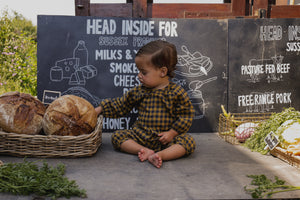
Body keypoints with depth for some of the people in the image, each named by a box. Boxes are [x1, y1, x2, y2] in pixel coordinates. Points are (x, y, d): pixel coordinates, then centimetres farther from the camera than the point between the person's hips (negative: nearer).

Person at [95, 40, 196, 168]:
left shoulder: (176, 92, -7)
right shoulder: (138, 92, 4)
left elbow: (186, 115, -5)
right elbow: (119, 105, 13)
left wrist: (172, 133, -12)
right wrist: (99, 110, 8)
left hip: (164, 138, -3)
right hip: (141, 136, 3)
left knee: (188, 141, -27)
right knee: (117, 136, -14)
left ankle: (160, 155, -42)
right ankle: (145, 151, -30)